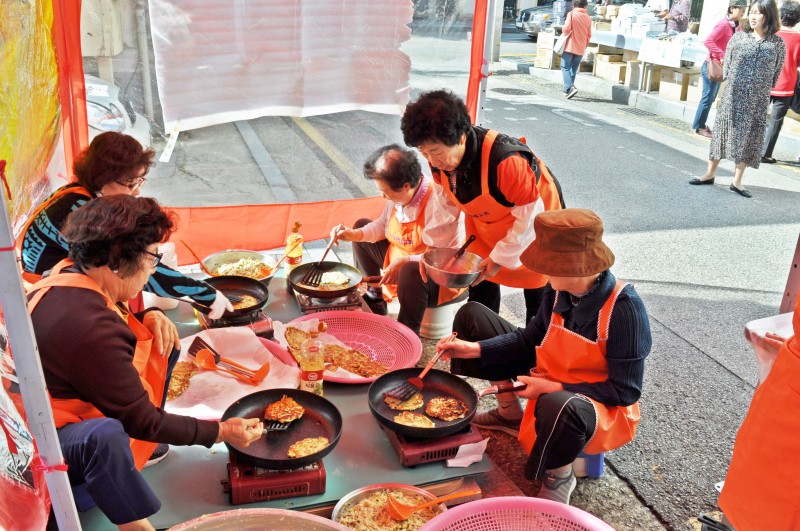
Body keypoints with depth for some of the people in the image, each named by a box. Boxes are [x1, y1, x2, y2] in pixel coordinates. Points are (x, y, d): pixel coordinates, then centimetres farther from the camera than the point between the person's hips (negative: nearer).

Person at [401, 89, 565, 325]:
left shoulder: (505, 160, -42)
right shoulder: (439, 158, -21)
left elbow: (530, 215, -30)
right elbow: (445, 204, -4)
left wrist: (501, 256, -23)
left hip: (536, 221, -5)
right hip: (486, 223, 6)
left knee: (538, 296, 6)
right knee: (480, 285, 11)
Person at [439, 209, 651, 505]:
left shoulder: (624, 308, -30)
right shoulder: (560, 289, -13)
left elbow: (625, 390, -24)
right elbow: (532, 338, 2)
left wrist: (554, 388, -26)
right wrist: (475, 349, -10)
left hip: (600, 406, -7)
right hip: (547, 382, 7)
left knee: (558, 406, -48)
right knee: (472, 315, 7)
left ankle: (560, 476, -10)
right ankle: (510, 414, 17)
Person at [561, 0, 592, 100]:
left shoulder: (572, 14, -7)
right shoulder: (588, 18, 5)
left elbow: (566, 28, -18)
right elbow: (589, 35, 8)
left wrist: (564, 31, 5)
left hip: (570, 47, -4)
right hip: (580, 49, 4)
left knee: (565, 67, 0)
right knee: (573, 69, 14)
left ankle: (570, 87, -20)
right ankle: (567, 90, 18)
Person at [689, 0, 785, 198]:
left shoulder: (778, 44, 0)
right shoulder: (738, 37, 1)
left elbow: (777, 73, 5)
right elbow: (727, 65, 6)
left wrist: (764, 92, 2)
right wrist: (733, 85, 3)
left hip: (758, 101, 0)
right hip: (732, 96, 0)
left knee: (749, 138, 3)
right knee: (722, 132, 4)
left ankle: (737, 181, 11)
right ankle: (710, 174, 15)